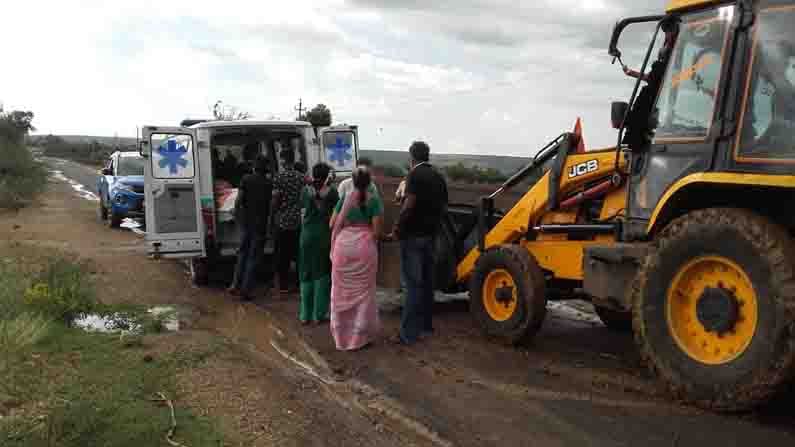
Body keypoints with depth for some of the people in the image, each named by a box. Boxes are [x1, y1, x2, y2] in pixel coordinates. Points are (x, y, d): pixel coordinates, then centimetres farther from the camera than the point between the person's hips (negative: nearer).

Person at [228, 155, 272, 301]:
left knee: (243, 253, 19)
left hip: (245, 220, 2)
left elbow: (239, 199, -6)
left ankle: (236, 285, 15)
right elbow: (271, 206, -4)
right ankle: (246, 290, 3)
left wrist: (236, 213, 6)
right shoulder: (269, 183, -7)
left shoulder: (246, 179, -3)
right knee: (254, 256, 4)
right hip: (260, 223, -2)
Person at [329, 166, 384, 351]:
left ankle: (342, 334, 22)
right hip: (364, 245, -2)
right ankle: (360, 334, 13)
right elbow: (376, 230, -7)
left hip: (343, 244, 2)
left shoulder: (345, 197, 4)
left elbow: (332, 224, 6)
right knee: (363, 290, 8)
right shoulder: (374, 199, -2)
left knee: (342, 290, 13)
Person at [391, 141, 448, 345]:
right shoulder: (438, 177, 9)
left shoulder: (415, 175, -13)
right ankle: (426, 325, 24)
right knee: (427, 281, 15)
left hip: (412, 235, -7)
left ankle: (409, 333, -5)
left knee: (413, 283, -7)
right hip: (430, 235, 7)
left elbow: (409, 205, -22)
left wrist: (397, 228, -13)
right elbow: (443, 206, 14)